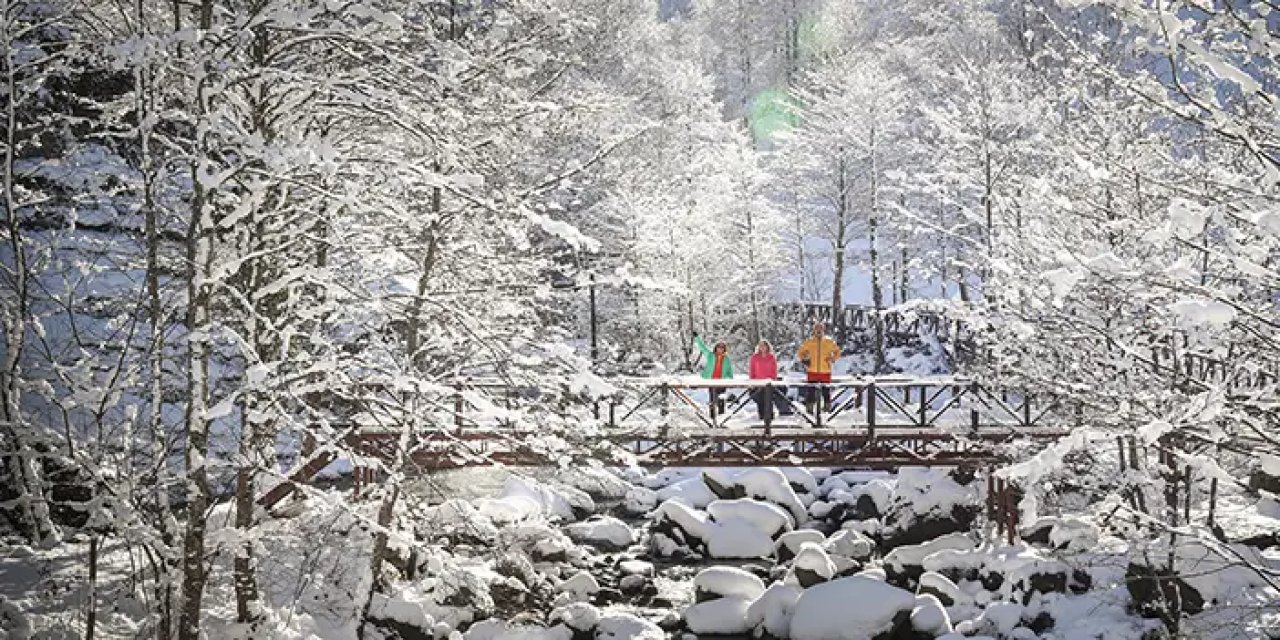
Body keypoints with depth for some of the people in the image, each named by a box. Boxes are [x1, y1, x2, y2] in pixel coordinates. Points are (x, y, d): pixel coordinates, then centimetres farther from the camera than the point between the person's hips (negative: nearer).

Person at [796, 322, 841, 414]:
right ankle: (809, 407, 4)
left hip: (825, 371, 0)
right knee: (811, 390, -3)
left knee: (826, 390, 3)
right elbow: (800, 352, 15)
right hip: (812, 371, 0)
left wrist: (833, 358, 0)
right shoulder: (809, 342, 5)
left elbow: (837, 351, 18)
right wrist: (804, 359, -3)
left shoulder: (829, 342, 6)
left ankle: (827, 405, 15)